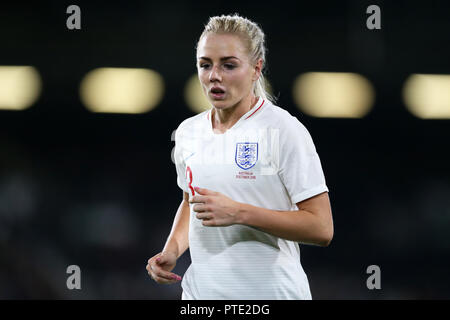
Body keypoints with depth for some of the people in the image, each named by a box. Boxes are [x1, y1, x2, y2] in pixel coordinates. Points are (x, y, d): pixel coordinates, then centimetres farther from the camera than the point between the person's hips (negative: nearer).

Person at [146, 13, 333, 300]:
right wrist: (172, 251, 2)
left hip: (269, 291, -5)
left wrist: (240, 213, -24)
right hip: (201, 290, 5)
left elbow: (321, 228, -17)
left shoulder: (284, 130, -13)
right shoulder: (188, 132, 5)